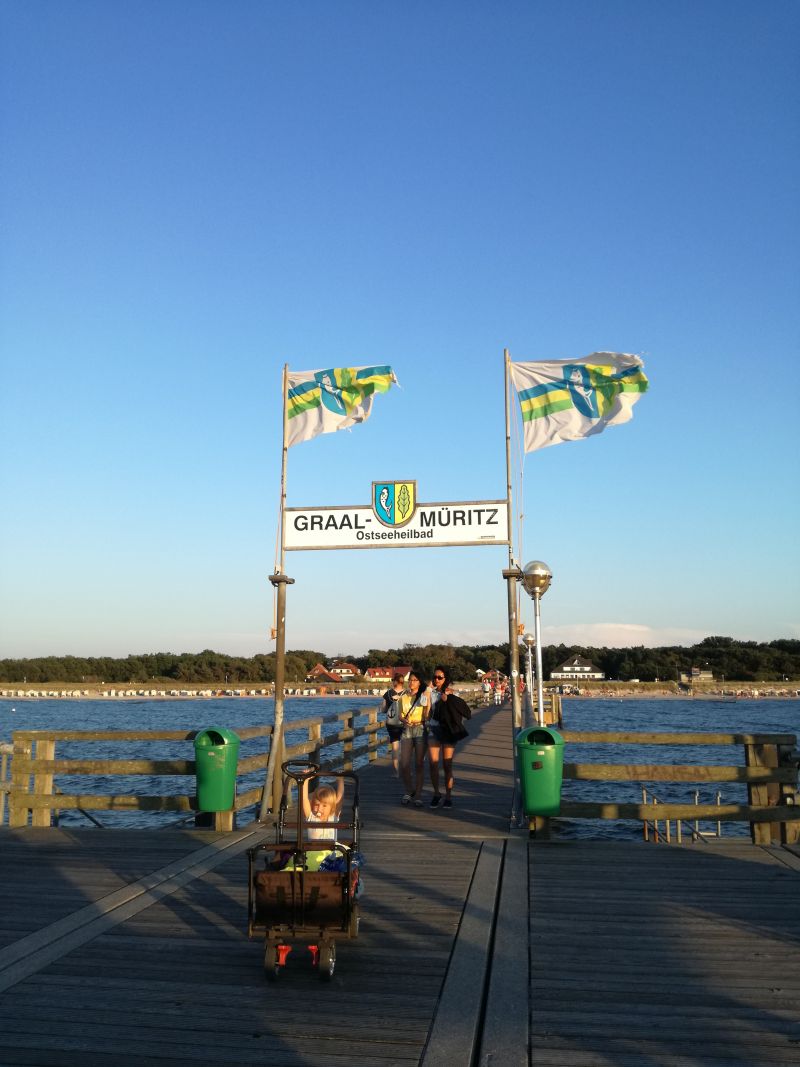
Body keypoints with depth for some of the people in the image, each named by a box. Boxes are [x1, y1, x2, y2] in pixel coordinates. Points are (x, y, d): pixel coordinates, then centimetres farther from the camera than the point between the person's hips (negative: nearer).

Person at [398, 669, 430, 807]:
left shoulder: (424, 696, 1)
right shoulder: (403, 697, 11)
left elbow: (426, 716, -5)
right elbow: (401, 715, 11)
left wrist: (427, 702, -20)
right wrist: (404, 721, -9)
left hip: (420, 730, -3)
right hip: (407, 730, 3)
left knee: (419, 763, -1)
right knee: (404, 763, -2)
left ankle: (418, 794, 7)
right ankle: (408, 791, 17)